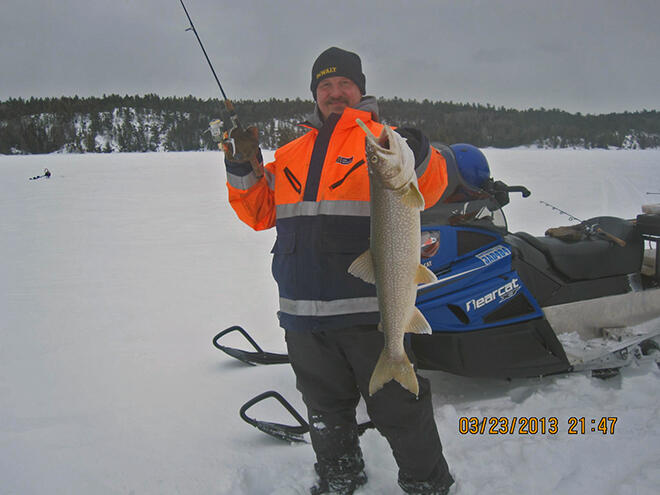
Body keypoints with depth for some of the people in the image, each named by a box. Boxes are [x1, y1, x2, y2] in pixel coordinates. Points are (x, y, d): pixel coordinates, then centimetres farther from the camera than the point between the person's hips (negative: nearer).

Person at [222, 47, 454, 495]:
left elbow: (427, 190, -14)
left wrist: (418, 158, -34)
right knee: (326, 408, 20)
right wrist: (243, 168, 2)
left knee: (399, 408, 3)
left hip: (369, 309, -5)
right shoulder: (291, 154, 17)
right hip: (303, 309, 6)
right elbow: (260, 213, 17)